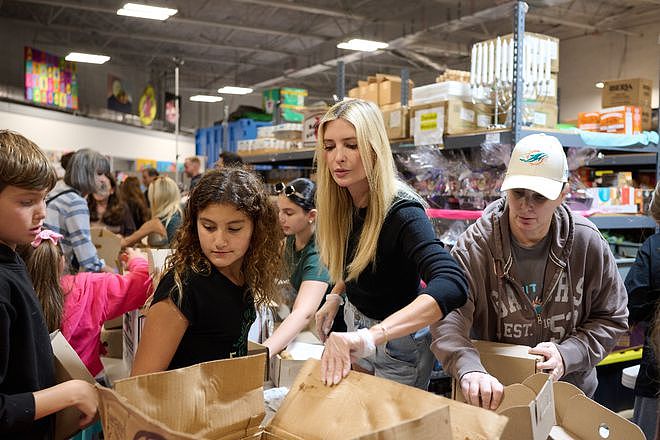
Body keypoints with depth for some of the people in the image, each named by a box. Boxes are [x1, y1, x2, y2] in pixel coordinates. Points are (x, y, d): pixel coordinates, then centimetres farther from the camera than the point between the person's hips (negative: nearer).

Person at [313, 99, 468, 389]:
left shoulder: (401, 211, -30)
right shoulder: (341, 204, -8)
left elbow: (452, 286, -47)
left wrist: (371, 335, -57)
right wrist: (335, 296, -2)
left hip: (399, 342, -6)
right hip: (356, 330, 7)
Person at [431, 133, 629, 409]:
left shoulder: (587, 243, -12)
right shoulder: (474, 246, -20)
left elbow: (611, 318, -3)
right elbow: (447, 316, -30)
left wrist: (568, 354, -21)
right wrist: (468, 368, -49)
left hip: (571, 389, 2)